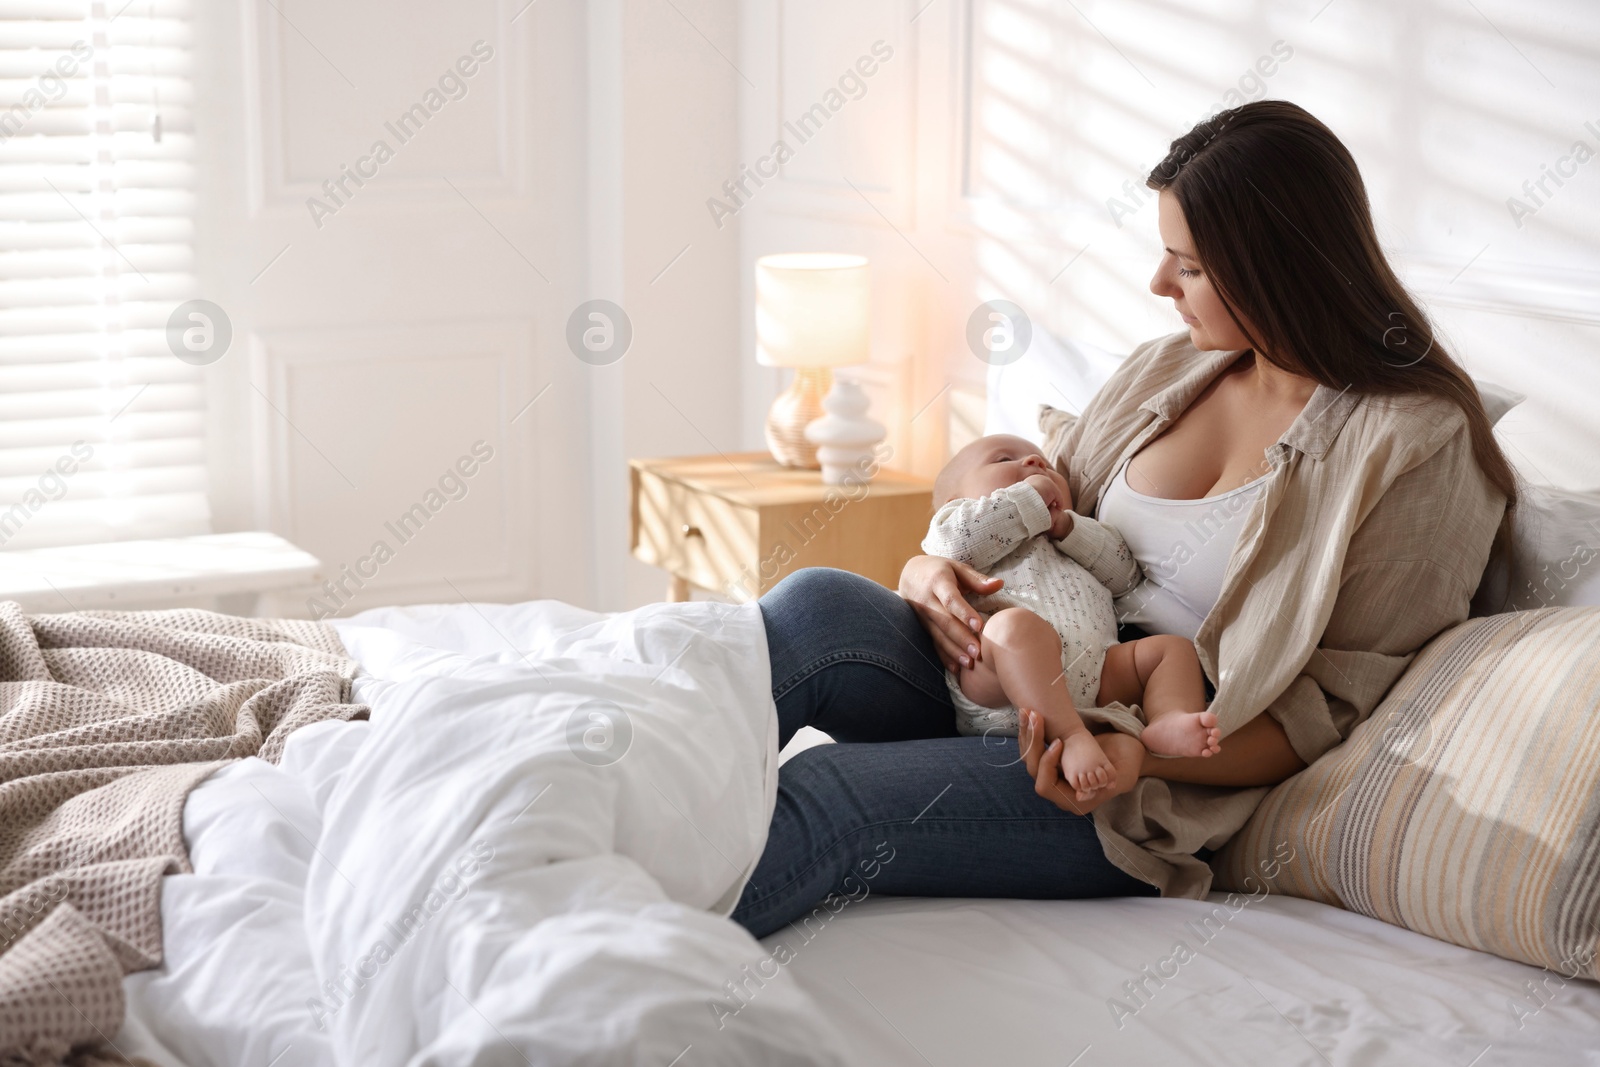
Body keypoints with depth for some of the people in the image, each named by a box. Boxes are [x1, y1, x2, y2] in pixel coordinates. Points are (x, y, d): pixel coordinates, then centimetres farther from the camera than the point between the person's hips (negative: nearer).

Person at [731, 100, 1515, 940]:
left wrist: (1144, 755, -25)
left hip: (1173, 786, -6)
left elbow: (1330, 714, -8)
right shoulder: (1166, 369, 14)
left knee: (832, 792, -29)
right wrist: (929, 569, -3)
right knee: (817, 605, -23)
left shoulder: (1418, 446, -7)